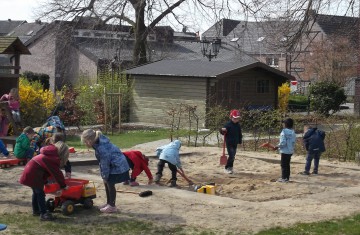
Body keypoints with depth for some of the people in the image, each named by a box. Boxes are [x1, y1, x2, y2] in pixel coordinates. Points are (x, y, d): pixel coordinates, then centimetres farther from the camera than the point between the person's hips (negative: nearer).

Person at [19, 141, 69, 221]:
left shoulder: (50, 154, 17)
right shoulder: (53, 158, -14)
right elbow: (57, 173, -11)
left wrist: (45, 182, 30)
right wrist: (63, 186, -1)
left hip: (29, 172, 10)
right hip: (33, 175, -10)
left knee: (36, 192, 22)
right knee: (40, 193, -6)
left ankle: (36, 210, 33)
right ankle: (43, 214, -5)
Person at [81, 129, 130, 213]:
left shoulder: (102, 148, -30)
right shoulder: (99, 143, -1)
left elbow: (105, 164, -22)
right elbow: (102, 162, 8)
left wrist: (105, 176, -11)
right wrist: (104, 175, 8)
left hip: (117, 166, -9)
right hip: (113, 165, 9)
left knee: (110, 184, -2)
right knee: (107, 183, 15)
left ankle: (112, 206, 8)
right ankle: (109, 203, 26)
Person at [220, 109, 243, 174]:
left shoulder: (238, 125, 7)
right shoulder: (228, 124, -10)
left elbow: (240, 134, 17)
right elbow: (223, 132, -11)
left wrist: (240, 141, 15)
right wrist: (222, 130, -33)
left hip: (235, 143, 6)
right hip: (229, 143, -6)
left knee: (233, 156, 11)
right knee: (231, 155, -14)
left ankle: (230, 167, 24)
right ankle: (227, 168, -4)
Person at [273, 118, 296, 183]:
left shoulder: (284, 132, -17)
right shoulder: (293, 132, 7)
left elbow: (283, 143, -21)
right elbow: (294, 141, 9)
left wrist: (277, 147, -9)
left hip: (285, 151, -8)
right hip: (290, 151, 8)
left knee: (284, 165, 0)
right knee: (287, 164, 16)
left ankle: (284, 178, 2)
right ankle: (287, 177, 20)